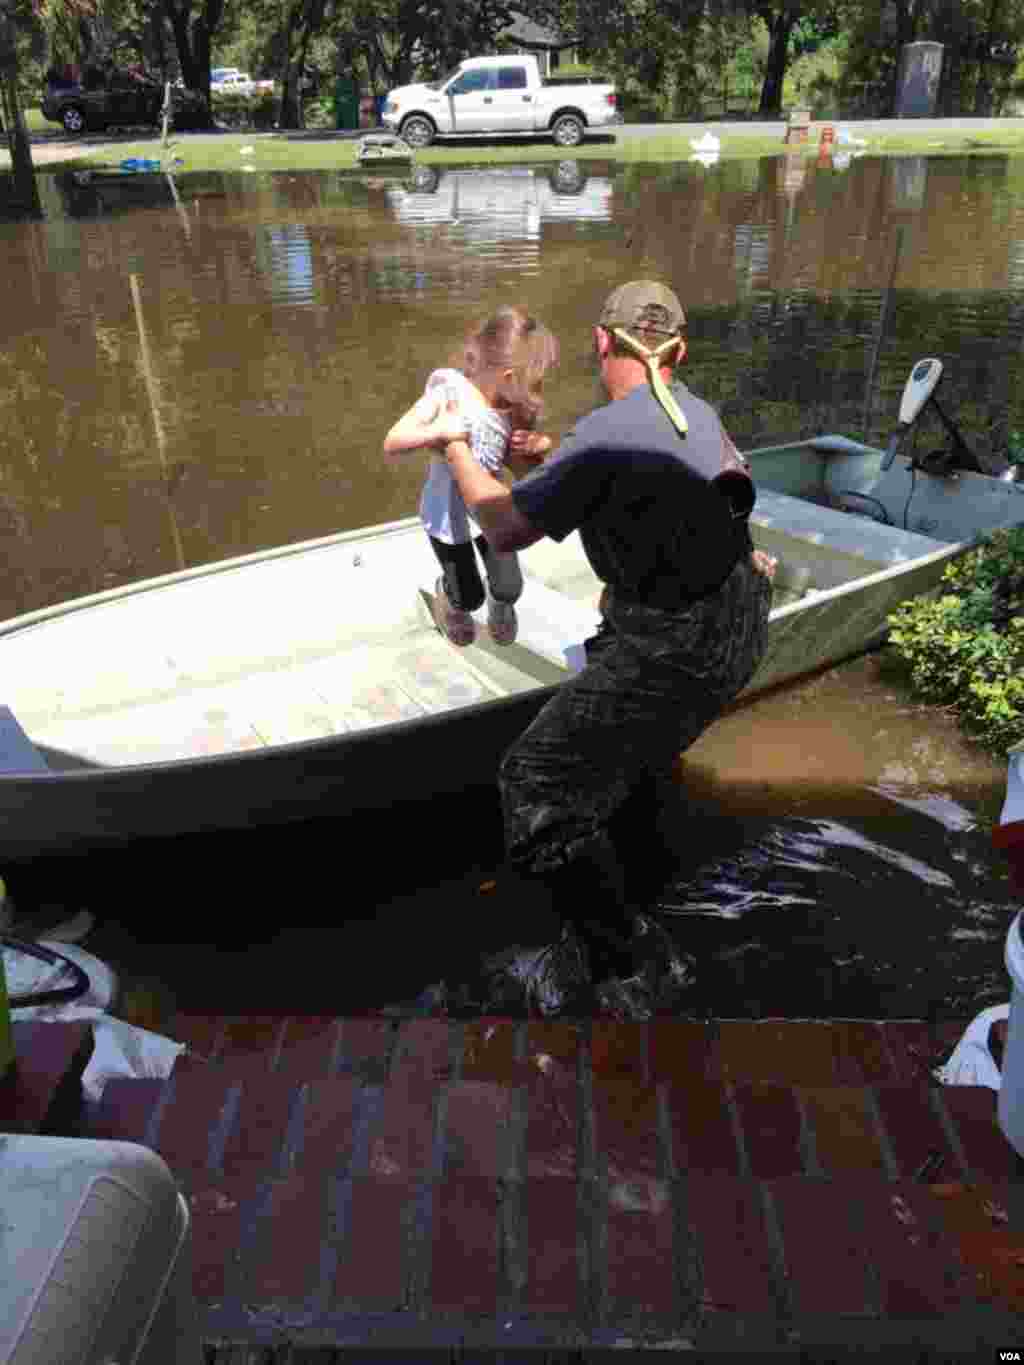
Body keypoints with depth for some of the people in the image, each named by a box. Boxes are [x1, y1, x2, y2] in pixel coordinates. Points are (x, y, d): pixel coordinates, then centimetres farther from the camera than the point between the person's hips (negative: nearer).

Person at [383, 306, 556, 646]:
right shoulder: (448, 393, -28)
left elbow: (522, 462, -2)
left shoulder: (515, 409, -17)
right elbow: (392, 443, -28)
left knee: (509, 588, 6)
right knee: (469, 598, 10)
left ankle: (500, 607, 45)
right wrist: (436, 431, -45)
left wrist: (539, 445, -24)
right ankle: (446, 597, 48)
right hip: (447, 516, -3)